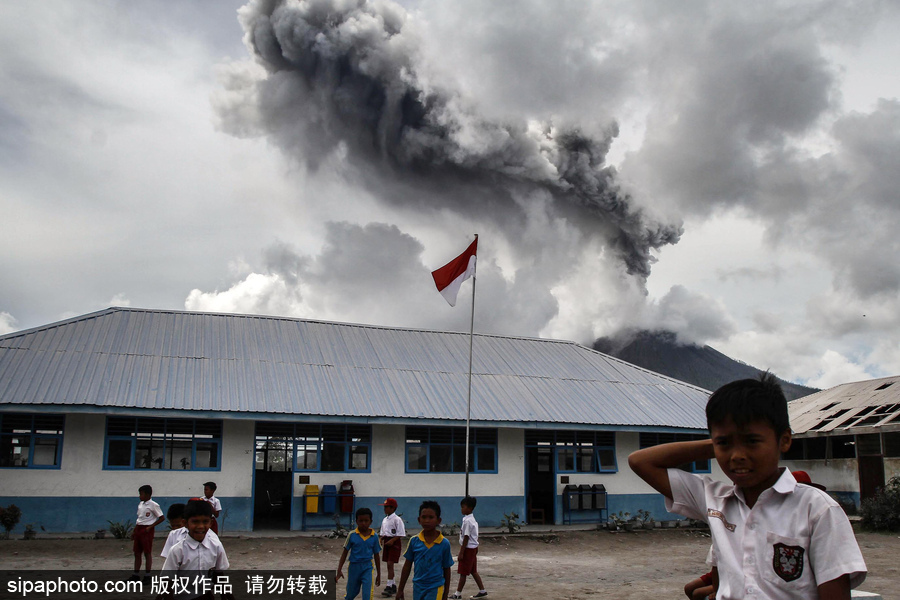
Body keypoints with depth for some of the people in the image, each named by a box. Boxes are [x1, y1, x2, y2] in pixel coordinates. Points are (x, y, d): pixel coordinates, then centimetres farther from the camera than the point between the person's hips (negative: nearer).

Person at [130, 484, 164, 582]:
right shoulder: (140, 504, 12)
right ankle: (136, 575, 19)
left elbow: (161, 518, -11)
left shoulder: (153, 505, -11)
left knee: (147, 553, -1)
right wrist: (134, 531, 15)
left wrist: (150, 527, -16)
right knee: (137, 553, 10)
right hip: (139, 529, 8)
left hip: (147, 530, -8)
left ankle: (147, 576, 6)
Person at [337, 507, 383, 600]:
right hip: (354, 566, 0)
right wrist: (339, 570, -4)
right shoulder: (352, 535, -7)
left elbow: (376, 556, 6)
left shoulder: (374, 536, -4)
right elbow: (345, 553, 0)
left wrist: (378, 574, 10)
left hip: (368, 567, 0)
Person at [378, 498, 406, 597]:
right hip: (386, 542, 8)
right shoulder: (385, 519, 12)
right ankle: (393, 585, 24)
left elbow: (401, 534, -14)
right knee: (389, 565, 12)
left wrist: (392, 540, -23)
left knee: (390, 564, -12)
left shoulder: (397, 519, -12)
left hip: (395, 543, -8)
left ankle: (389, 587, -11)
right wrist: (380, 539, 1)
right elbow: (382, 532, 19)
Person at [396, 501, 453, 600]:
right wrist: (400, 590, 8)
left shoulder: (444, 543, -8)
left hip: (435, 588, -3)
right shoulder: (414, 541, -2)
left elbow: (447, 570, 2)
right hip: (418, 587, 3)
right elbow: (407, 566, 6)